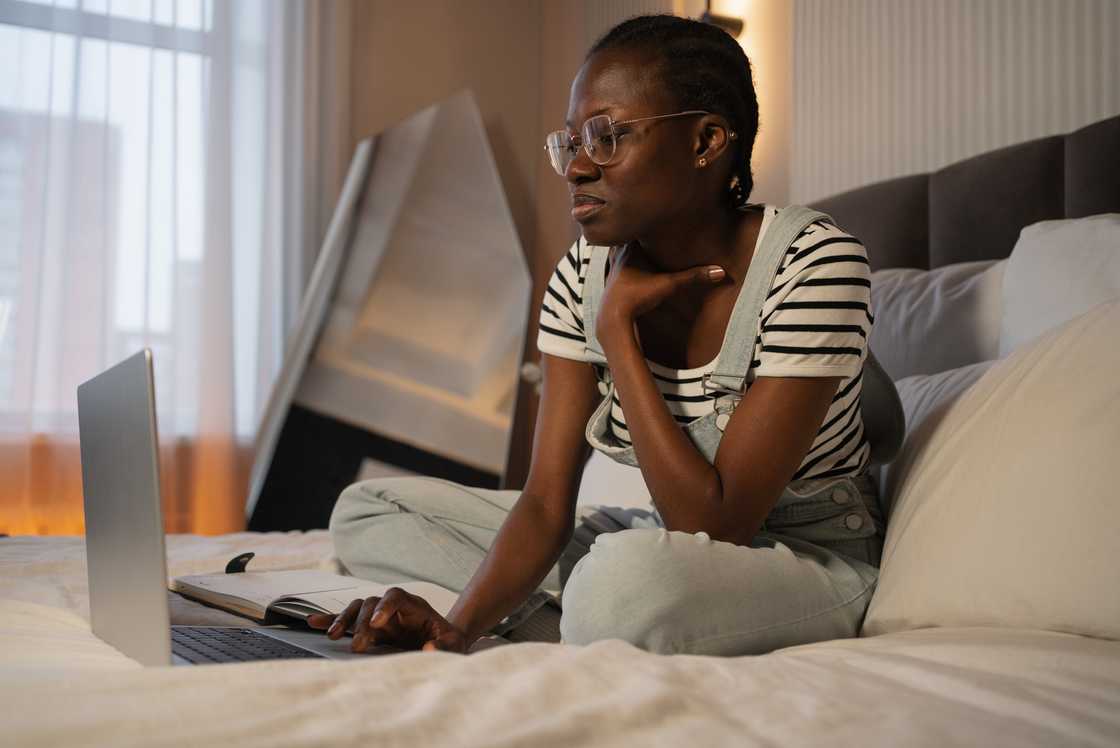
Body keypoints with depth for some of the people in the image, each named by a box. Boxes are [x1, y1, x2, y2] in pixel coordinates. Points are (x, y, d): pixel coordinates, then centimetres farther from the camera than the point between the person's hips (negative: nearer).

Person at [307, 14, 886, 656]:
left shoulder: (816, 266, -23)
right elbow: (546, 501, -10)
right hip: (657, 539, 6)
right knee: (367, 510, 2)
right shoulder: (585, 274, -6)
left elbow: (715, 526, -27)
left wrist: (616, 326, -25)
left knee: (628, 577, -41)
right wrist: (460, 626, -28)